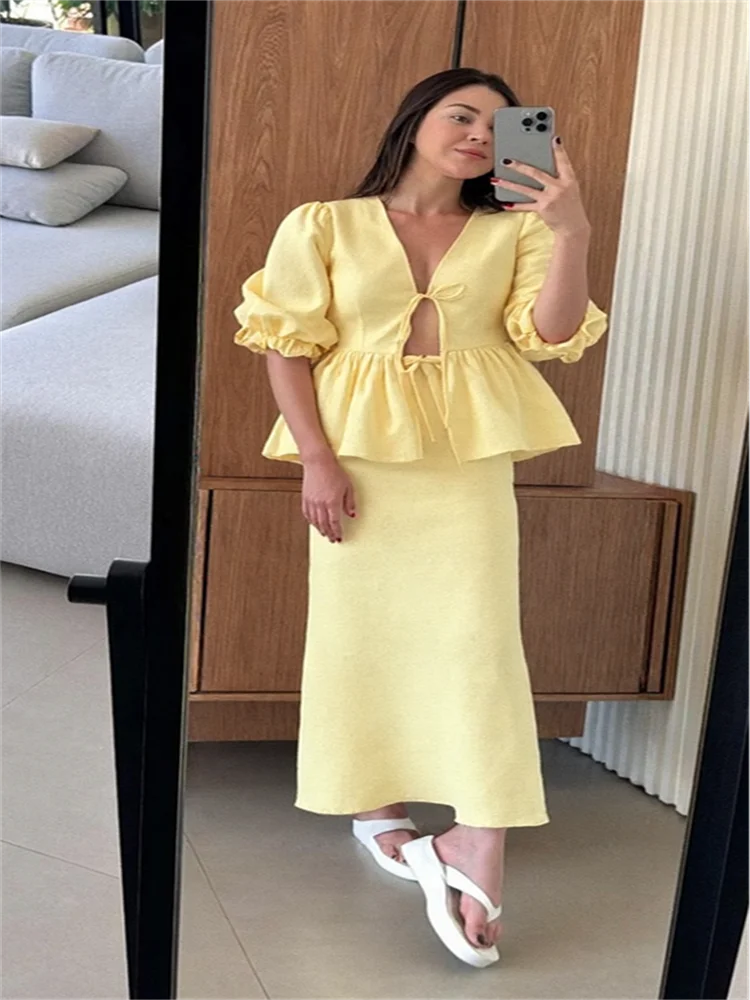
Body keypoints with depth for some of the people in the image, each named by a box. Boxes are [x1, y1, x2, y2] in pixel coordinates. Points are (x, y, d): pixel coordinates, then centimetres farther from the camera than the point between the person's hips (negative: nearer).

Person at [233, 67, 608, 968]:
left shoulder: (512, 232, 8)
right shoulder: (325, 225, 3)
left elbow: (553, 335, -5)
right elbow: (286, 346, -2)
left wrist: (571, 233, -19)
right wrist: (316, 459, -11)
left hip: (470, 461, 1)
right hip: (359, 458, -1)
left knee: (477, 640, -7)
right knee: (366, 635, 6)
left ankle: (475, 860, -6)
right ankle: (378, 810, 25)